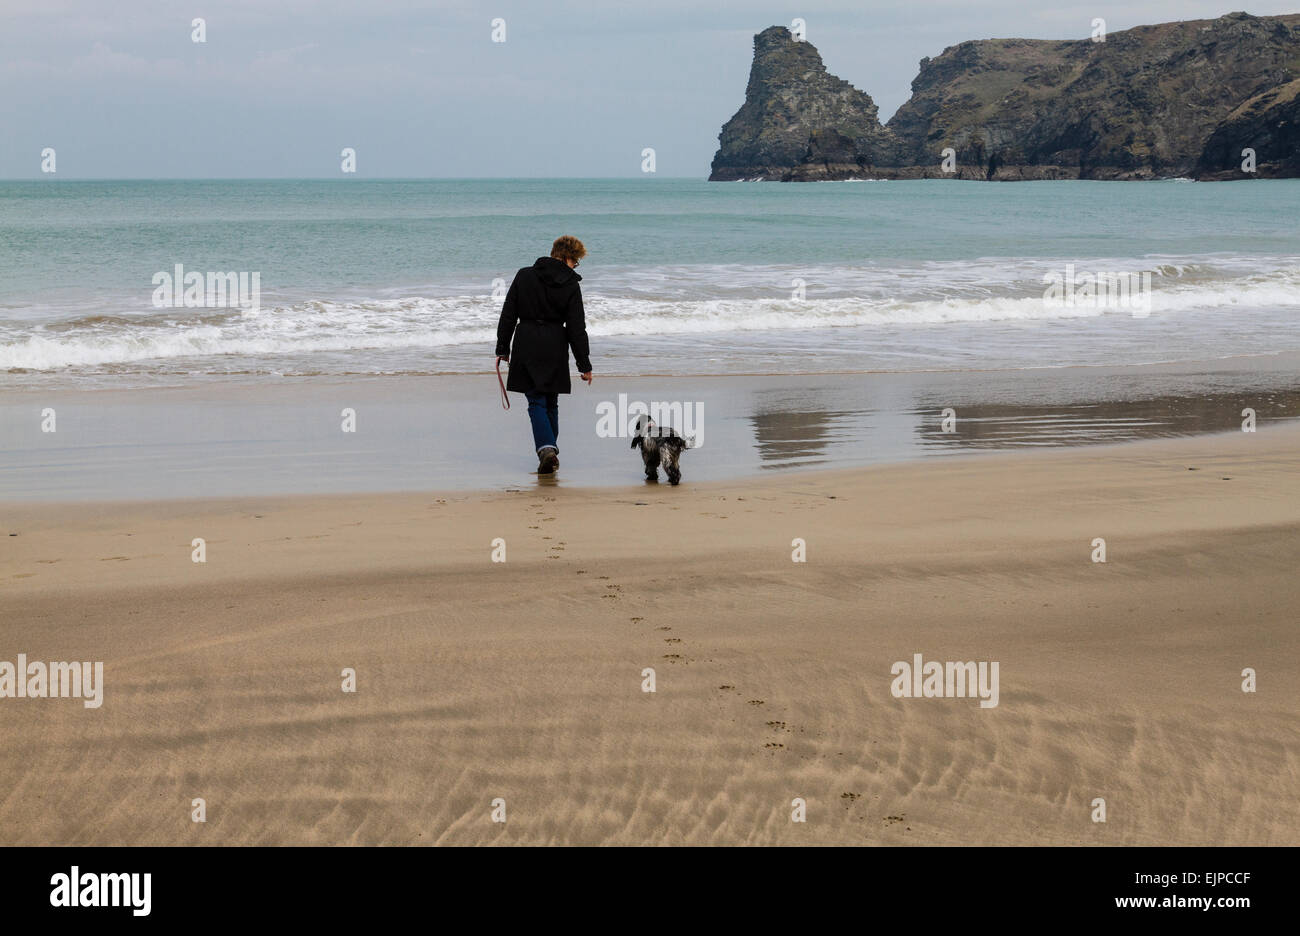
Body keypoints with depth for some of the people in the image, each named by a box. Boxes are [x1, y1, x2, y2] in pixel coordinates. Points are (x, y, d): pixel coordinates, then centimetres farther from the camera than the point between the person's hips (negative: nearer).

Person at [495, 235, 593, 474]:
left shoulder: (524, 276, 1)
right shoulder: (570, 285, -4)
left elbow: (508, 315, 3)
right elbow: (576, 328, -3)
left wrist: (502, 349, 11)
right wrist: (584, 365, 2)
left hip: (527, 347, 0)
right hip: (555, 348, 0)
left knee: (536, 401, -1)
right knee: (551, 403, 15)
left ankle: (546, 448, -20)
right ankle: (550, 450, 19)